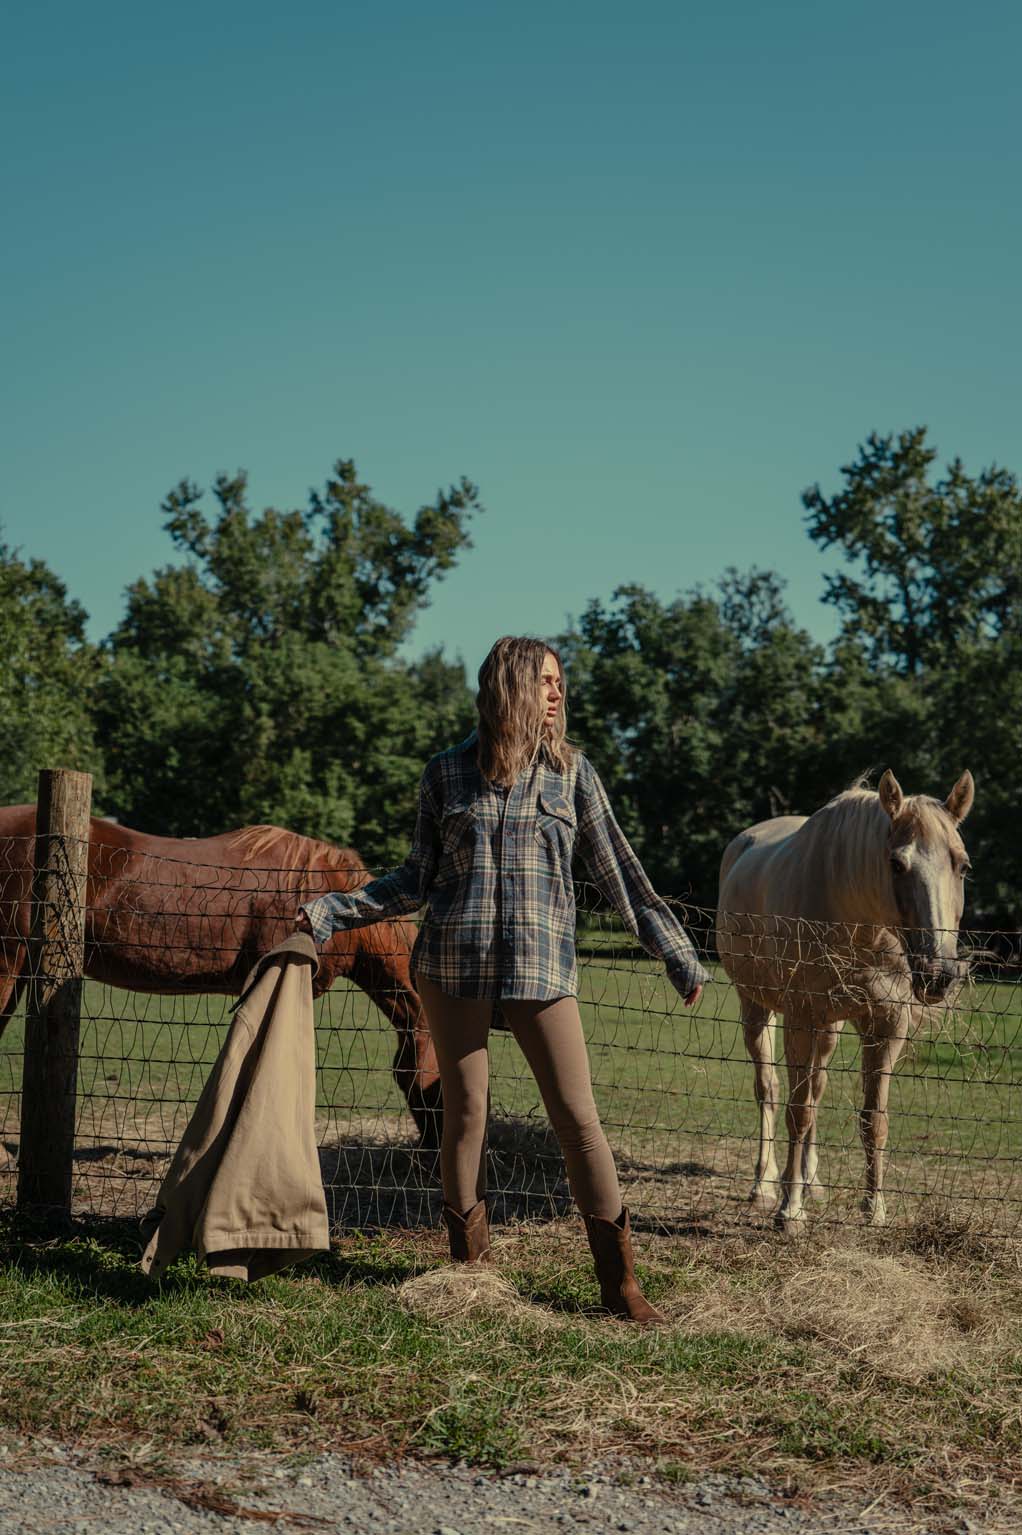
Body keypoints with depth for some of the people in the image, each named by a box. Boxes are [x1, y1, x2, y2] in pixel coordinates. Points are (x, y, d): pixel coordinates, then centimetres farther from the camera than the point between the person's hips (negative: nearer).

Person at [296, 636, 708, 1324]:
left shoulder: (571, 770, 5)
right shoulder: (447, 773, 5)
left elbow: (619, 872, 8)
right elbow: (418, 879, 12)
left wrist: (678, 956, 7)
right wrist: (332, 912, 4)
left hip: (541, 963, 0)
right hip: (454, 962, 0)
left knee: (578, 1117, -3)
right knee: (465, 1115, 5)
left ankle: (621, 1283, 3)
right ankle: (470, 1268, 17)